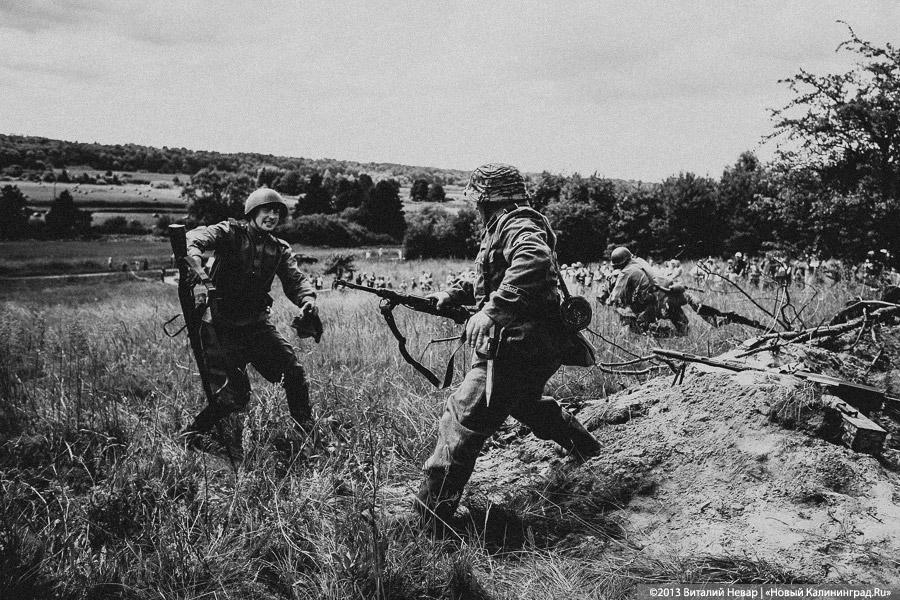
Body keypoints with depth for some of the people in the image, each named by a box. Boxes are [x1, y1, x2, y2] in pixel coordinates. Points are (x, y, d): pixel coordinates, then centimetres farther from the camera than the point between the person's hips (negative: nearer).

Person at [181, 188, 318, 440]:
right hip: (222, 326, -5)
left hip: (257, 323, 5)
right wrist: (200, 277, -42)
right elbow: (194, 239, -23)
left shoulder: (280, 249, 9)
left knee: (294, 373, -7)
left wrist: (307, 299, -26)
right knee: (235, 395, -11)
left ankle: (307, 433, 14)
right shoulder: (231, 232, -6)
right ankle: (192, 435, 11)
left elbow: (295, 278, -2)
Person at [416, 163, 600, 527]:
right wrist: (454, 295, 14)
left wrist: (491, 311, -37)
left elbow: (533, 263, -35)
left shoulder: (517, 225, -13)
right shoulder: (507, 227, 19)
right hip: (541, 345, 11)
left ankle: (428, 519, -7)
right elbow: (494, 282, 27)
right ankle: (581, 444, 52)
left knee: (462, 421, -10)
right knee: (522, 400, 36)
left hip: (517, 344, -11)